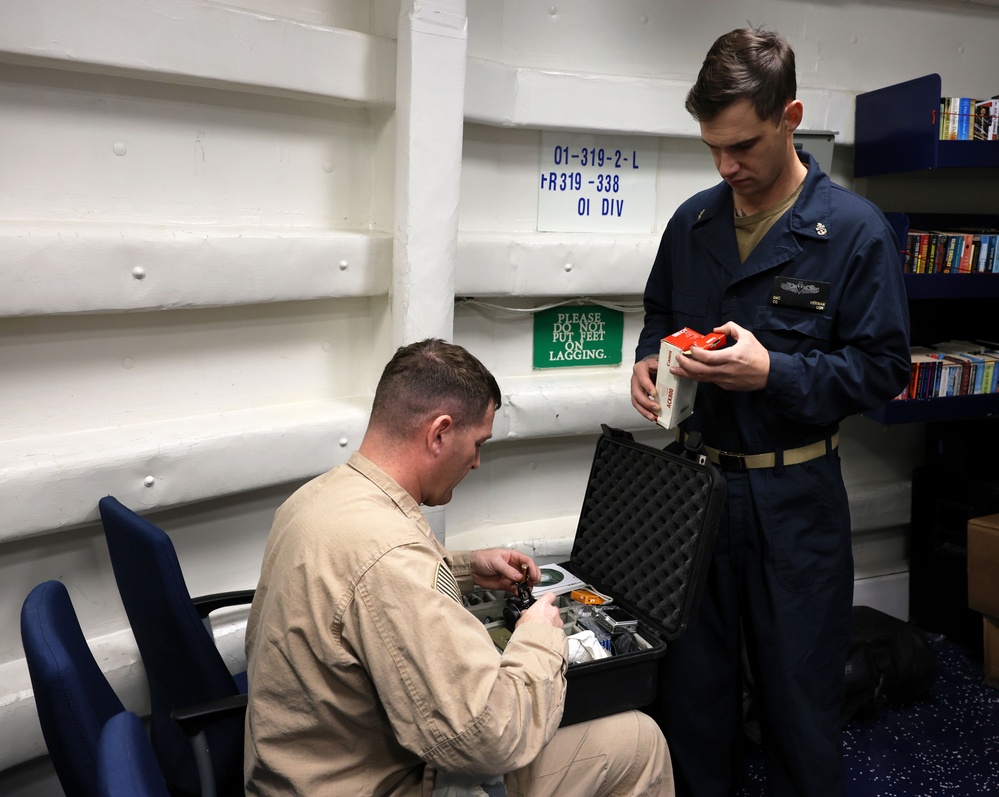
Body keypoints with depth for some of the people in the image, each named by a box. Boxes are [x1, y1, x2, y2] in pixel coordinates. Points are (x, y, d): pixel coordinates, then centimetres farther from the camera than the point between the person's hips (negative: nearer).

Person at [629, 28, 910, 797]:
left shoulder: (855, 230, -9)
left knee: (800, 689, 11)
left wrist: (773, 374, -22)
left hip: (794, 495, -4)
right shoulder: (692, 223, 4)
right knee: (691, 677, 15)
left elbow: (884, 366, -9)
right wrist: (649, 360, -5)